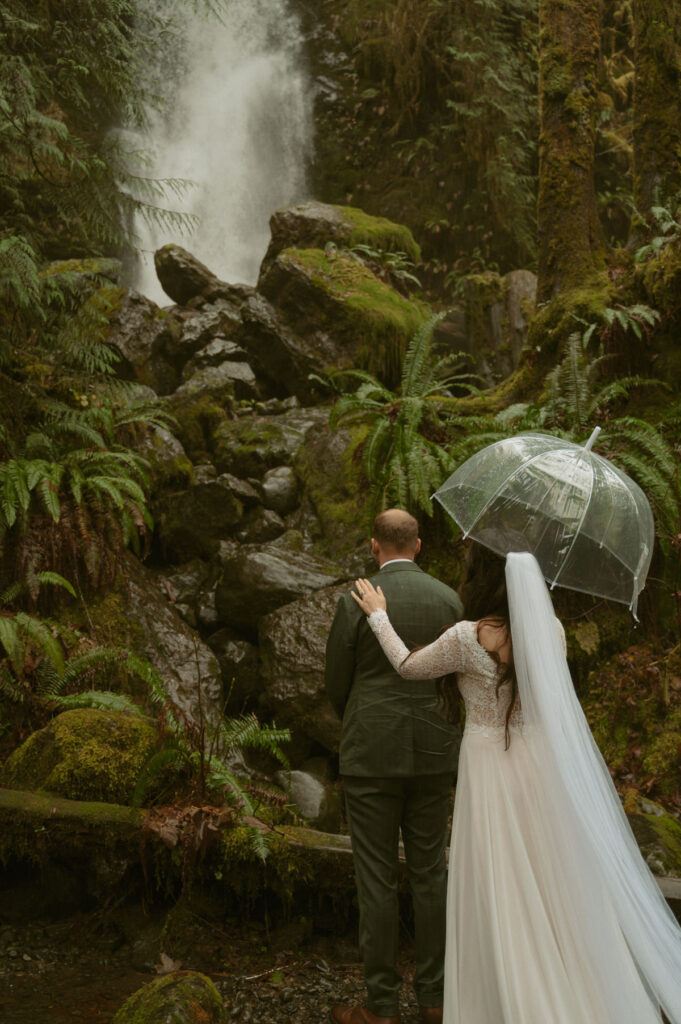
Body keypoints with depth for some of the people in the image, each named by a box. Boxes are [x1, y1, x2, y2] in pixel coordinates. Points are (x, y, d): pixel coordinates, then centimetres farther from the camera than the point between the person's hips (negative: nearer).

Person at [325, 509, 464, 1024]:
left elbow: (337, 684, -1)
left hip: (372, 755, -4)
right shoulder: (449, 600, 1)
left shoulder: (355, 602, -10)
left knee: (376, 879, 5)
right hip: (434, 753, 4)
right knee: (430, 872, 14)